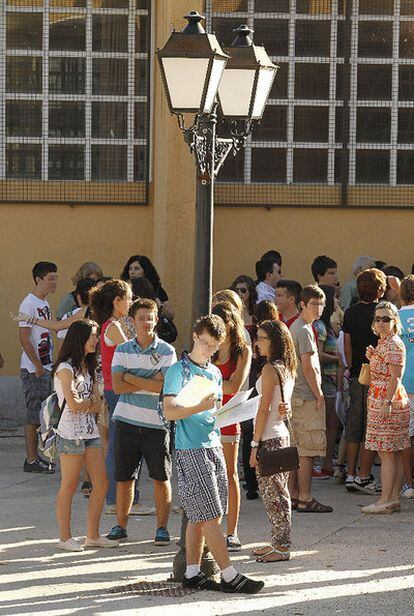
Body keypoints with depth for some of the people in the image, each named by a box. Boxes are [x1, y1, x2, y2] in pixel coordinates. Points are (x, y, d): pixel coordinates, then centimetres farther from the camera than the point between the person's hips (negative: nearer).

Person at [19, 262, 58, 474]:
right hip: (33, 370, -9)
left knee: (40, 415, 12)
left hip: (45, 369, 9)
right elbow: (25, 339, -18)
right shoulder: (29, 304, -14)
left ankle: (34, 457, 19)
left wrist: (50, 365, 16)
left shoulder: (45, 304, 14)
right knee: (34, 416, -6)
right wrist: (38, 366, -17)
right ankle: (31, 460, -3)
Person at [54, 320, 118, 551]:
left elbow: (98, 403, 8)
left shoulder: (88, 367, 15)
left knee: (102, 484, 5)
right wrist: (91, 404, -2)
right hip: (71, 434, -8)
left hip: (91, 432, 8)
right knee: (69, 486, -1)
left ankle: (93, 535, 13)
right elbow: (73, 404, -18)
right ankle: (65, 538, 6)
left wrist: (84, 404, -11)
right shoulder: (65, 368, -11)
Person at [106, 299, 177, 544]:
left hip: (156, 423, -2)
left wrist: (132, 378, -11)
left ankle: (162, 528, 11)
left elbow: (164, 386, -13)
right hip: (127, 421, 2)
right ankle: (120, 526, 16)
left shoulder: (167, 351, -1)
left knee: (161, 478, 3)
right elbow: (118, 386, -6)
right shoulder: (123, 350, 5)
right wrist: (149, 382, -12)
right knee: (124, 477, 6)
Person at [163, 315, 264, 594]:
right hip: (191, 452, -8)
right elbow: (170, 411, -15)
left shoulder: (215, 373, 17)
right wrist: (201, 407, -25)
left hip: (213, 448, 8)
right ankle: (230, 577, -9)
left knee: (200, 517, 9)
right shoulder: (179, 370, -6)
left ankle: (192, 573, 14)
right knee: (210, 517, -8)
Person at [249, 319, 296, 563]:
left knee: (272, 493, -4)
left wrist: (255, 445, -15)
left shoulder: (270, 369, -15)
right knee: (279, 492, 14)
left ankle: (281, 547, -1)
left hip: (270, 438, -9)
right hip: (283, 435, 9)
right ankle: (279, 543, 19)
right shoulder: (288, 368, 11)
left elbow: (264, 408, -17)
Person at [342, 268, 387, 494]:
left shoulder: (350, 312, 6)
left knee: (353, 427, 11)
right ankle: (364, 477, -2)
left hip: (356, 376, 6)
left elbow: (347, 345, 10)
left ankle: (351, 475, 14)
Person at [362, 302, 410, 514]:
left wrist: (387, 403, -24)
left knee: (386, 453, -8)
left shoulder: (394, 344, -14)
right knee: (393, 453, 10)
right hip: (381, 402, 10)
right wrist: (372, 358, 9)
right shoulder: (383, 343, 16)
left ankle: (386, 501, -7)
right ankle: (393, 499, 11)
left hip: (388, 402, -10)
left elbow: (395, 377, -19)